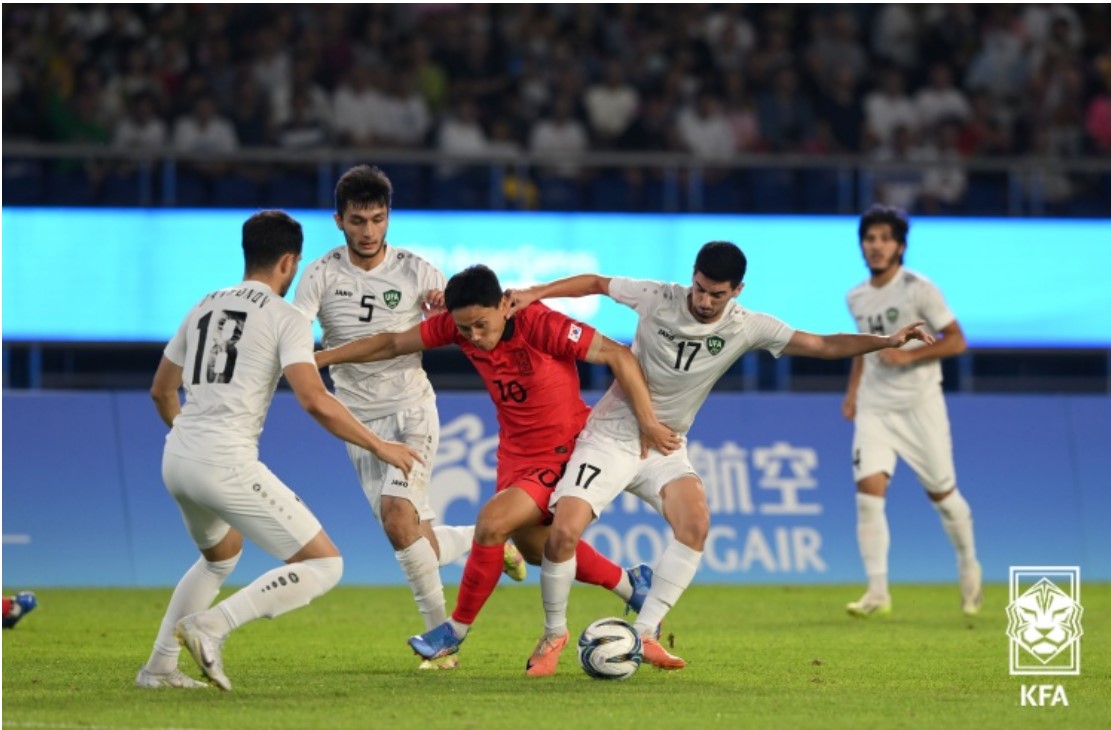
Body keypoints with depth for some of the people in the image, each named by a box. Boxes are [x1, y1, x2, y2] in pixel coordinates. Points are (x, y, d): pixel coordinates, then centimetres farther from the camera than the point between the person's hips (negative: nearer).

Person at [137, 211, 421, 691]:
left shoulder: (205, 307, 18)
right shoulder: (286, 317, -3)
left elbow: (161, 390, 28)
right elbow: (314, 401, -16)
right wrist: (380, 448, -7)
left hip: (177, 459, 8)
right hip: (227, 464, -8)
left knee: (221, 555, 35)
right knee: (324, 566, -3)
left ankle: (159, 666, 28)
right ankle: (211, 626, -16)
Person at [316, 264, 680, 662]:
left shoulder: (541, 324, -28)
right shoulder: (456, 324, -11)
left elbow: (617, 355, -24)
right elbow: (391, 344, -1)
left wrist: (647, 421, -27)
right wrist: (319, 358, -2)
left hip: (563, 453, -8)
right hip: (517, 453, 8)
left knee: (493, 520, -22)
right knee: (533, 544, 18)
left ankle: (457, 629, -5)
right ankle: (631, 585, 37)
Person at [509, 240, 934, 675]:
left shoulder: (745, 328, -9)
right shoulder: (658, 299, -13)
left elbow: (825, 346, -8)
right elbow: (596, 283, 3)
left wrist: (887, 341, -17)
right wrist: (534, 294, -5)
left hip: (666, 449, 2)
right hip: (610, 439, -2)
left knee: (695, 523, -27)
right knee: (563, 533, -19)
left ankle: (644, 634, -19)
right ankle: (554, 634, 4)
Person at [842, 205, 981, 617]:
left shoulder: (918, 289, -9)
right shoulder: (857, 298, 8)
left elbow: (956, 340, -11)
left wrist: (909, 355, -22)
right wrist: (852, 391, 14)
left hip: (920, 405, -4)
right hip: (874, 408, 4)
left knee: (941, 492, 6)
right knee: (868, 491, -14)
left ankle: (969, 567, 33)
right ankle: (878, 592, -13)